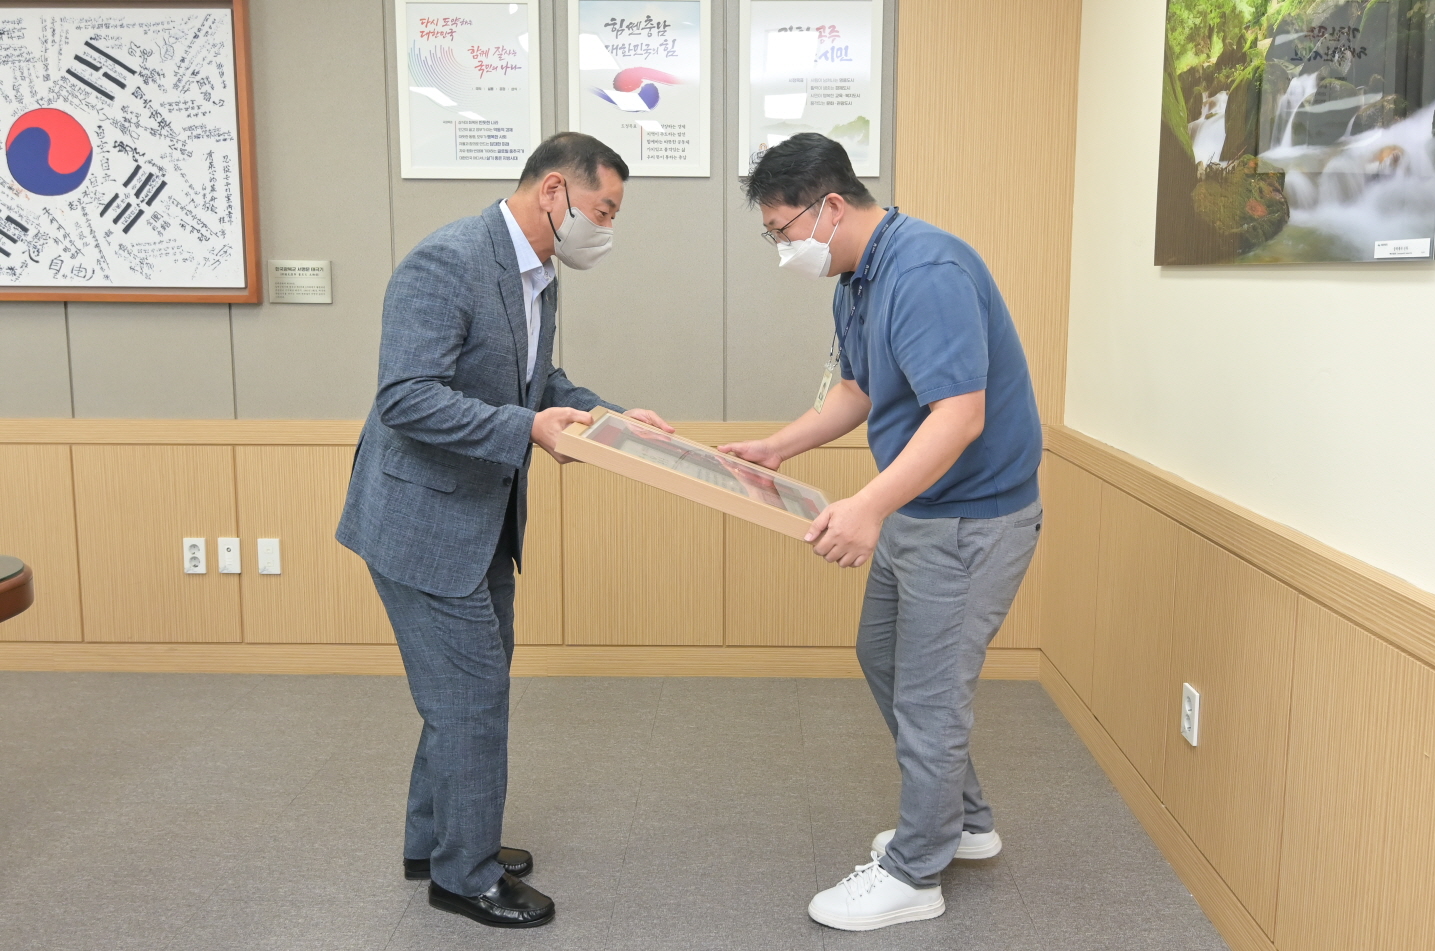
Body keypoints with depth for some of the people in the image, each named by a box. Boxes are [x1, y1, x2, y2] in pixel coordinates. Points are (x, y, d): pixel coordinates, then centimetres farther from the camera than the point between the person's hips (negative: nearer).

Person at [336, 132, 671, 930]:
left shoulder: (537, 276, 7)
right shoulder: (446, 263, -23)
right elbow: (406, 399, -29)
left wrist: (612, 416, 3)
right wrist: (529, 430, -31)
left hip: (484, 518, 10)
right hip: (424, 519, -10)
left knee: (476, 684, 19)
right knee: (472, 696, 1)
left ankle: (435, 841, 38)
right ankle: (467, 874, 21)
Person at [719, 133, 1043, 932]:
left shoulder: (926, 273, -26)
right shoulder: (856, 281, 6)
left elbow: (961, 416, -33)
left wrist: (870, 506, -42)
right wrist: (778, 449, 8)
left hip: (971, 516, -10)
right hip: (915, 510, 11)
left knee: (928, 693, 1)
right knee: (884, 656, 22)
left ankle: (914, 875, 21)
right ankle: (963, 821, 39)